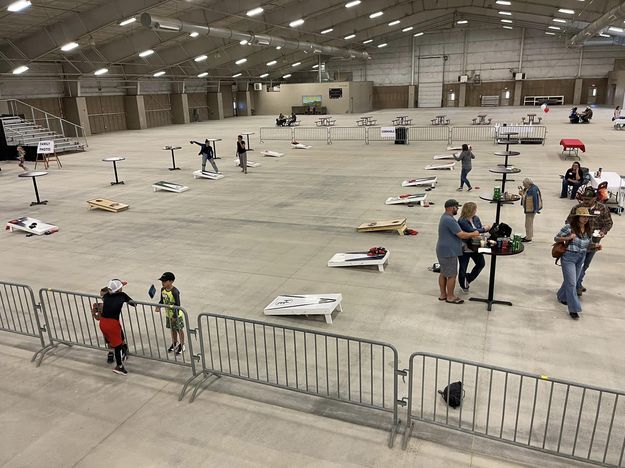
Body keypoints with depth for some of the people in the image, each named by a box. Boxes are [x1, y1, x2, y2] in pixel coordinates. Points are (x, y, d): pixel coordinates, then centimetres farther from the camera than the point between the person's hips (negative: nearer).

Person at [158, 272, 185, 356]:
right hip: (169, 314, 7)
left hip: (176, 315, -7)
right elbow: (162, 301, 9)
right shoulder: (163, 290, -4)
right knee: (172, 329, 22)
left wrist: (175, 316, -22)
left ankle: (182, 346, 23)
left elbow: (178, 305, -23)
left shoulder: (174, 291, -26)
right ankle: (174, 344, 40)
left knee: (179, 330, 8)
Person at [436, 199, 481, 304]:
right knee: (452, 275, 2)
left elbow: (457, 232, 17)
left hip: (442, 251, 10)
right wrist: (474, 234, -8)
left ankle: (443, 294, 27)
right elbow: (461, 235, -23)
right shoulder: (449, 220, -24)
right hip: (449, 252, -10)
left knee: (443, 273, 17)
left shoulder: (445, 216, 10)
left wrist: (471, 235, 11)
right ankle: (450, 297, 14)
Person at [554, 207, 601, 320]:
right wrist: (567, 238, -23)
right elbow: (556, 238, -7)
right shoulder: (569, 227, -13)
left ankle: (562, 297, 43)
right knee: (571, 283, -6)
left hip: (581, 259, 6)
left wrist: (595, 246, -8)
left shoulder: (589, 229, 3)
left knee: (571, 281, 18)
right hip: (569, 257, -6)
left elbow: (589, 245, 13)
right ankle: (573, 309, -1)